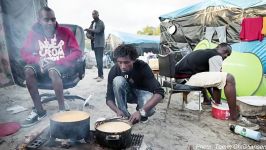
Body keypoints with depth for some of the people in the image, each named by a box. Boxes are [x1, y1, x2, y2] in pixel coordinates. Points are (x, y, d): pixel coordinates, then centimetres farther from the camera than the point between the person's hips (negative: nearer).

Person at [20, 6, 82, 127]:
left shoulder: (65, 32, -9)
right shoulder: (34, 33, -1)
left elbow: (77, 52, -13)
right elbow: (24, 52, 1)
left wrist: (57, 62, -22)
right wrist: (38, 60, -21)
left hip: (62, 66, -3)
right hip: (43, 66, 4)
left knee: (53, 71, -36)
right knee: (28, 70, -26)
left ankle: (62, 110, -24)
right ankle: (39, 110, -16)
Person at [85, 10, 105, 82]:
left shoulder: (101, 23, -4)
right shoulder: (92, 23, 19)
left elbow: (97, 31, -21)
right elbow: (88, 32, 13)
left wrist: (89, 29, -24)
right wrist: (89, 35, -9)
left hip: (100, 44, -8)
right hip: (94, 44, 8)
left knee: (99, 60, -15)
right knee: (98, 60, 9)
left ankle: (100, 75, -16)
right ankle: (100, 75, 14)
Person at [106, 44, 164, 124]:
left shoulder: (142, 67, -31)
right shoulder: (114, 70, -24)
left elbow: (159, 93, -38)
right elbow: (109, 98, -20)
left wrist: (141, 111, -48)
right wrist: (117, 110, -41)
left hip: (142, 92, -1)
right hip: (127, 94, 2)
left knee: (149, 110, -34)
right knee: (118, 80, -31)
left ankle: (141, 115, 4)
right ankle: (125, 116, -18)